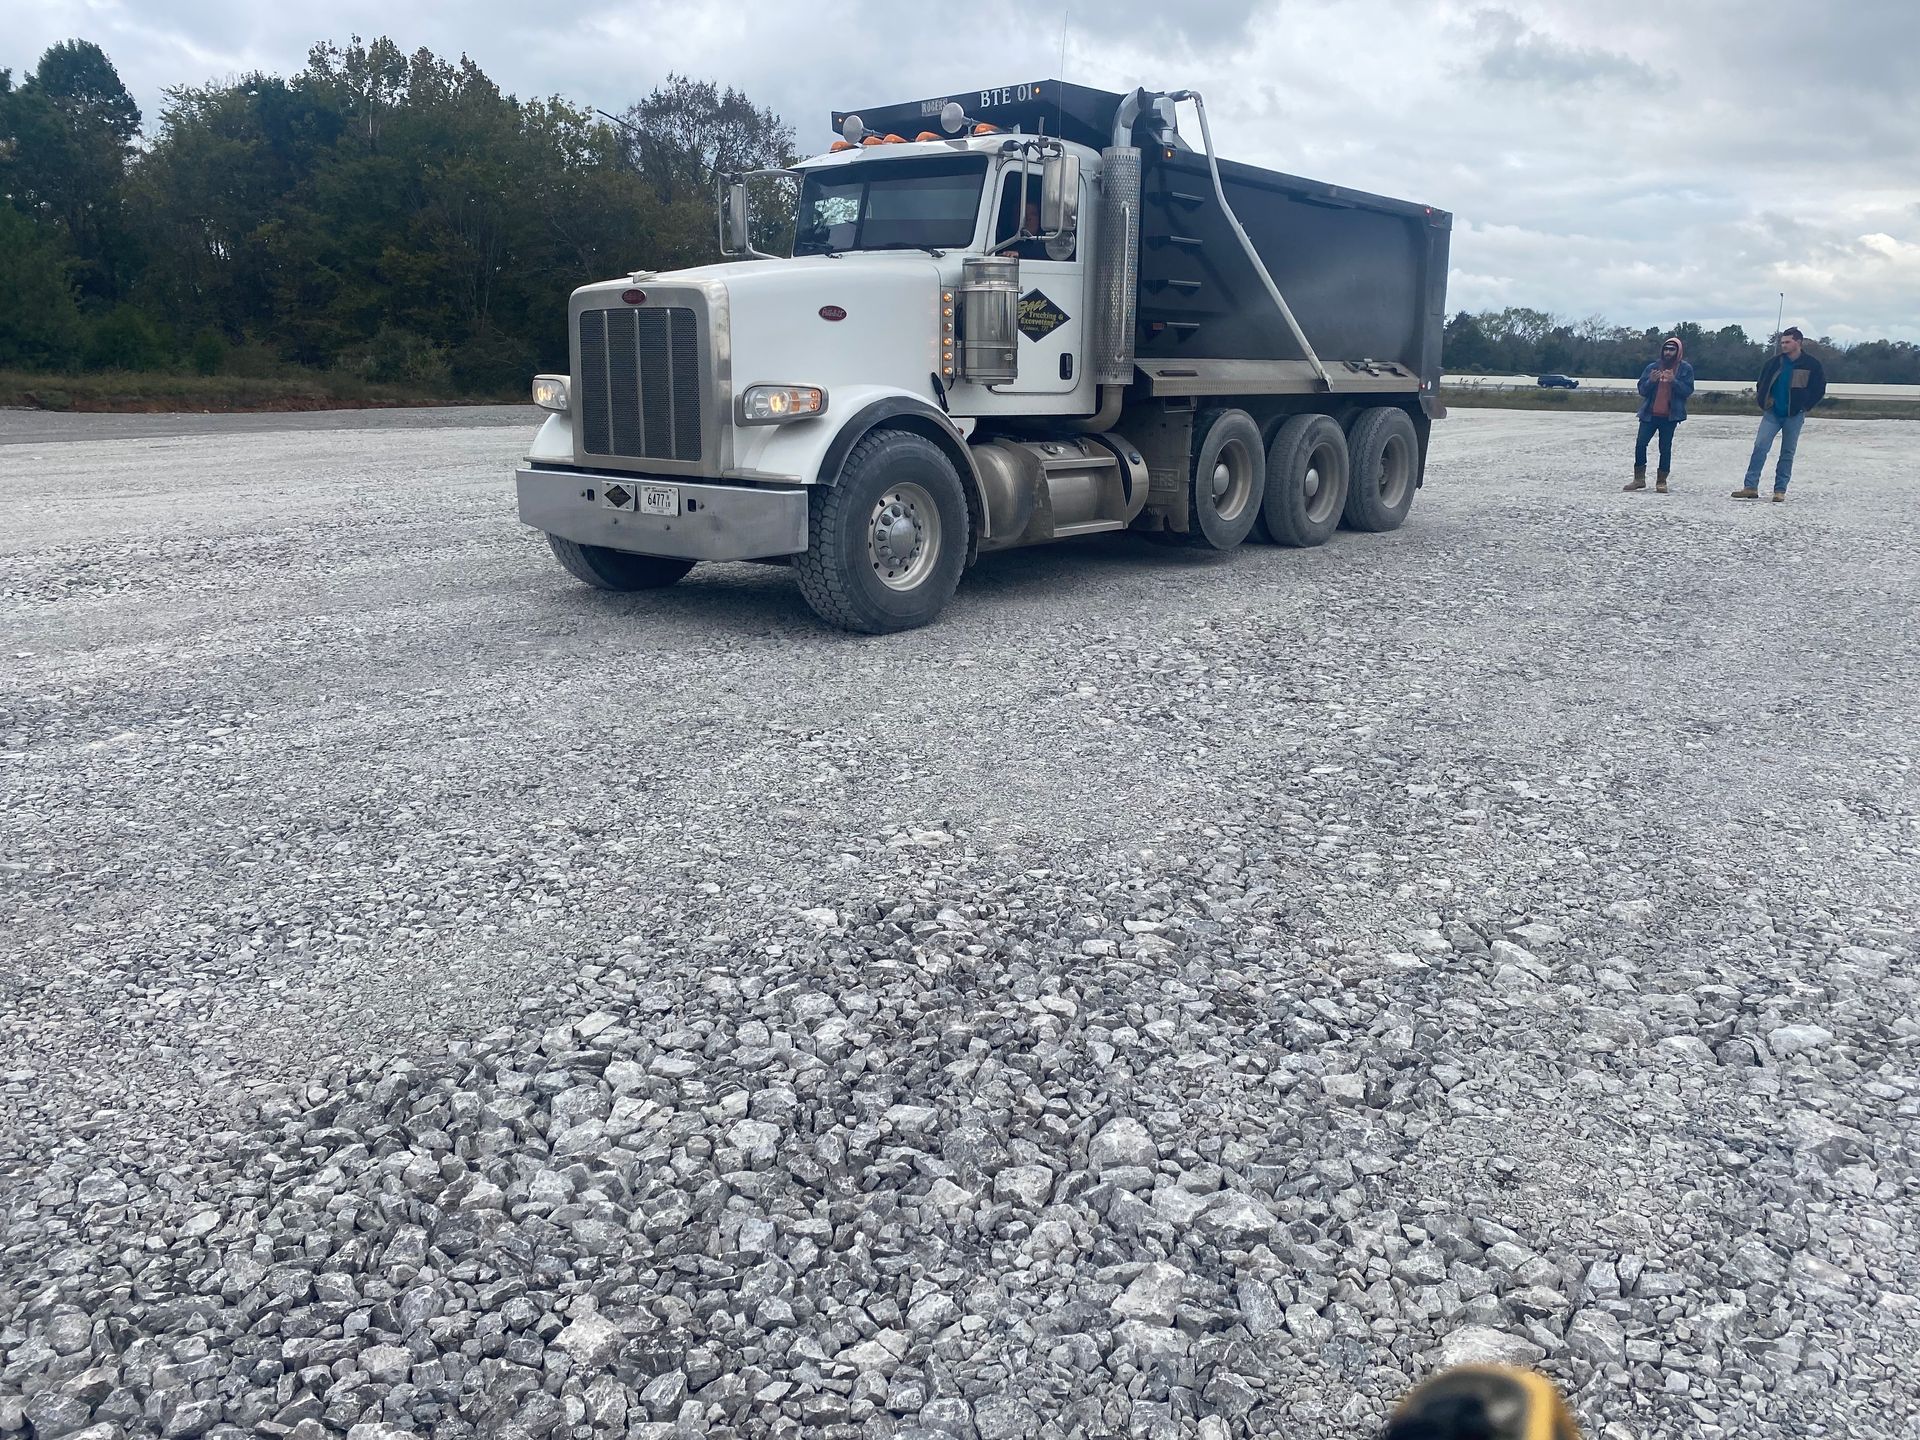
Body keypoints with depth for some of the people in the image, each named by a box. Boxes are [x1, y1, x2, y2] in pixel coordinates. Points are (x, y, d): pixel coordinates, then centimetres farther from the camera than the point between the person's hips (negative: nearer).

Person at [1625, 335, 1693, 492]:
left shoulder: (1685, 368, 3)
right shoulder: (1652, 367, 8)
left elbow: (1688, 390, -4)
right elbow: (1642, 390, 7)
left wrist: (1673, 381, -19)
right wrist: (1651, 381, -12)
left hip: (1670, 415, -2)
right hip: (1650, 413, 2)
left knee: (1665, 448, 1)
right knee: (1640, 444, -6)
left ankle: (1662, 481, 8)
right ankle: (1639, 478, 3)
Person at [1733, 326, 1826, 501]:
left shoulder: (1811, 365, -3)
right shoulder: (1774, 362, 2)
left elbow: (1819, 388, 6)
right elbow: (1762, 384, 16)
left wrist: (1805, 406, 3)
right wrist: (1762, 401, 6)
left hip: (1794, 416, -1)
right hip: (1772, 413, 2)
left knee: (1787, 453, 4)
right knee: (1760, 447, -10)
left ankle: (1780, 490, 9)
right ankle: (1750, 487, -10)